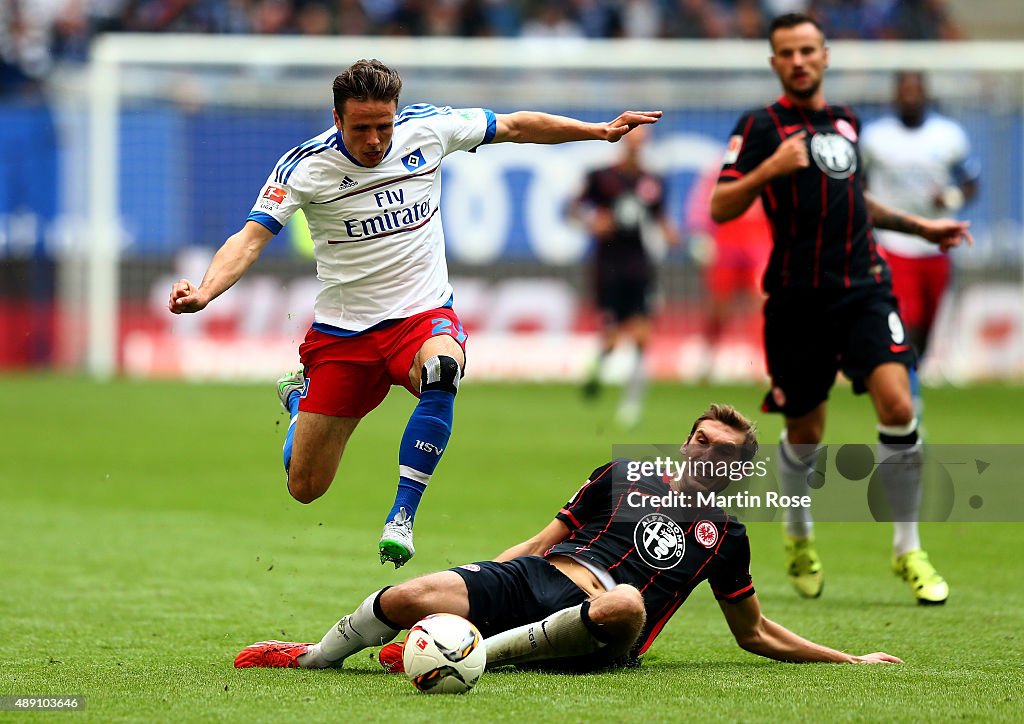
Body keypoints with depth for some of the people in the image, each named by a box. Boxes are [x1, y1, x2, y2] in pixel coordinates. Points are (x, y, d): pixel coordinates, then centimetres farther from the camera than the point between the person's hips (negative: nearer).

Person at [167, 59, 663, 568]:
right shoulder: (306, 166, -13)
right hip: (341, 331, 0)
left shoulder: (427, 128, -6)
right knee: (305, 488, 3)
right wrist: (203, 292, -38)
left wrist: (601, 130, 10)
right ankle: (297, 397, 40)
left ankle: (402, 516, -27)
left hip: (423, 314, 1)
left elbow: (517, 127, 9)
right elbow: (250, 239, -20)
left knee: (441, 370, -39)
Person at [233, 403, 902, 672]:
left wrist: (847, 659, 27)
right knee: (408, 599, -28)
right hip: (534, 579, 2)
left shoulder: (724, 536, 22)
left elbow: (754, 632, 31)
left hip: (592, 631, -2)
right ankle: (312, 659, -1)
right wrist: (483, 576, 14)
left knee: (624, 603, -43)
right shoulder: (623, 477, 24)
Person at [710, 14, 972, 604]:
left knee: (898, 406, -16)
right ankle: (800, 537, 37)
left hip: (864, 285, 3)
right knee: (805, 433, 8)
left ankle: (908, 551, -6)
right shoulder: (762, 127, -3)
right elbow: (721, 208, -10)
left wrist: (921, 226, 29)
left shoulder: (845, 122, 14)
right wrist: (770, 167, -24)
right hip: (799, 299, -3)